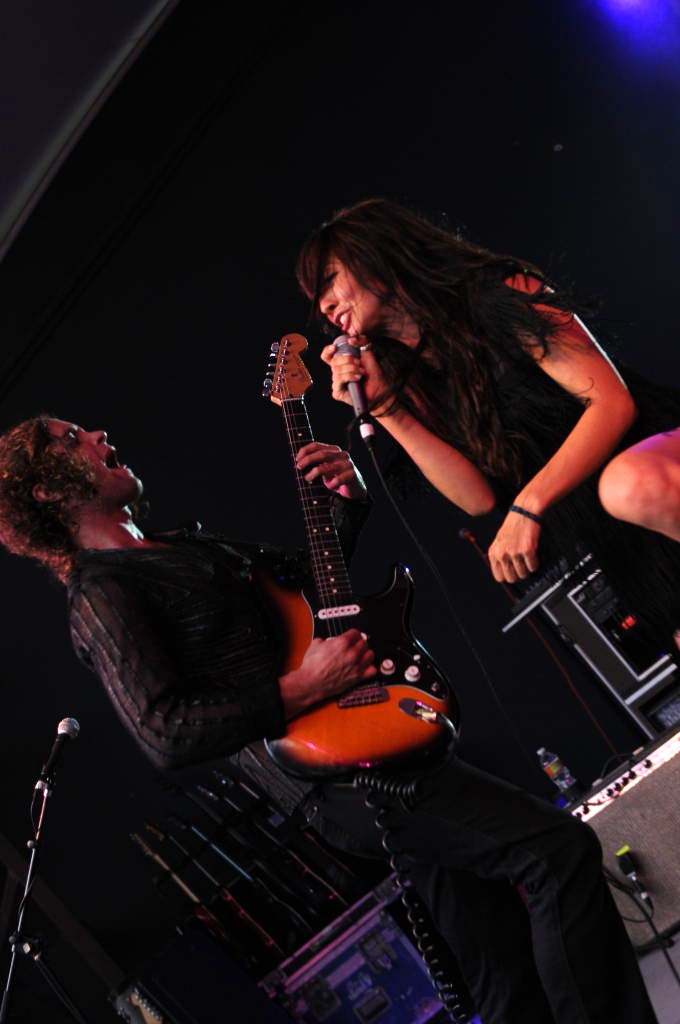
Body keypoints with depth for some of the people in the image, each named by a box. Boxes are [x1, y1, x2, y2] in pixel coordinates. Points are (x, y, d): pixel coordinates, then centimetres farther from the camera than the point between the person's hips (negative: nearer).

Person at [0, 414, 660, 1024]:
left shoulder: (187, 545, 23)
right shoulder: (99, 597, -7)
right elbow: (167, 735, -18)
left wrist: (347, 500, 12)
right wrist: (301, 690, -19)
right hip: (343, 770, -9)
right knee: (560, 848, -15)